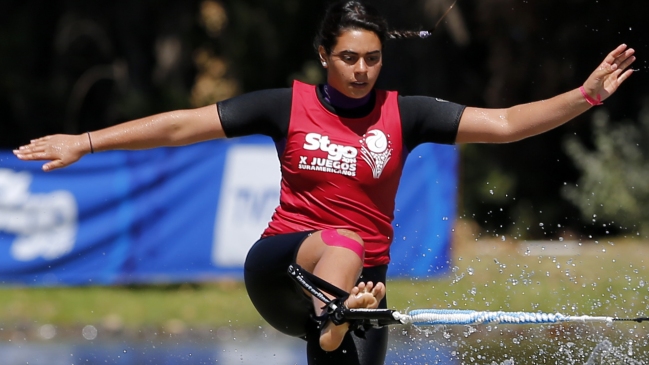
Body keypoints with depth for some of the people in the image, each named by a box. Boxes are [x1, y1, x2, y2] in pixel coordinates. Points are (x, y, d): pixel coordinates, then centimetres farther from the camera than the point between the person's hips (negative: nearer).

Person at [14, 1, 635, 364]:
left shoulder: (402, 115, 0)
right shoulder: (288, 107, -3)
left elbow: (503, 123, -4)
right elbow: (181, 125, -4)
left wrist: (585, 95, -15)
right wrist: (84, 142, -7)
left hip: (360, 280, 2)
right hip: (281, 270, -2)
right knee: (342, 246, -34)